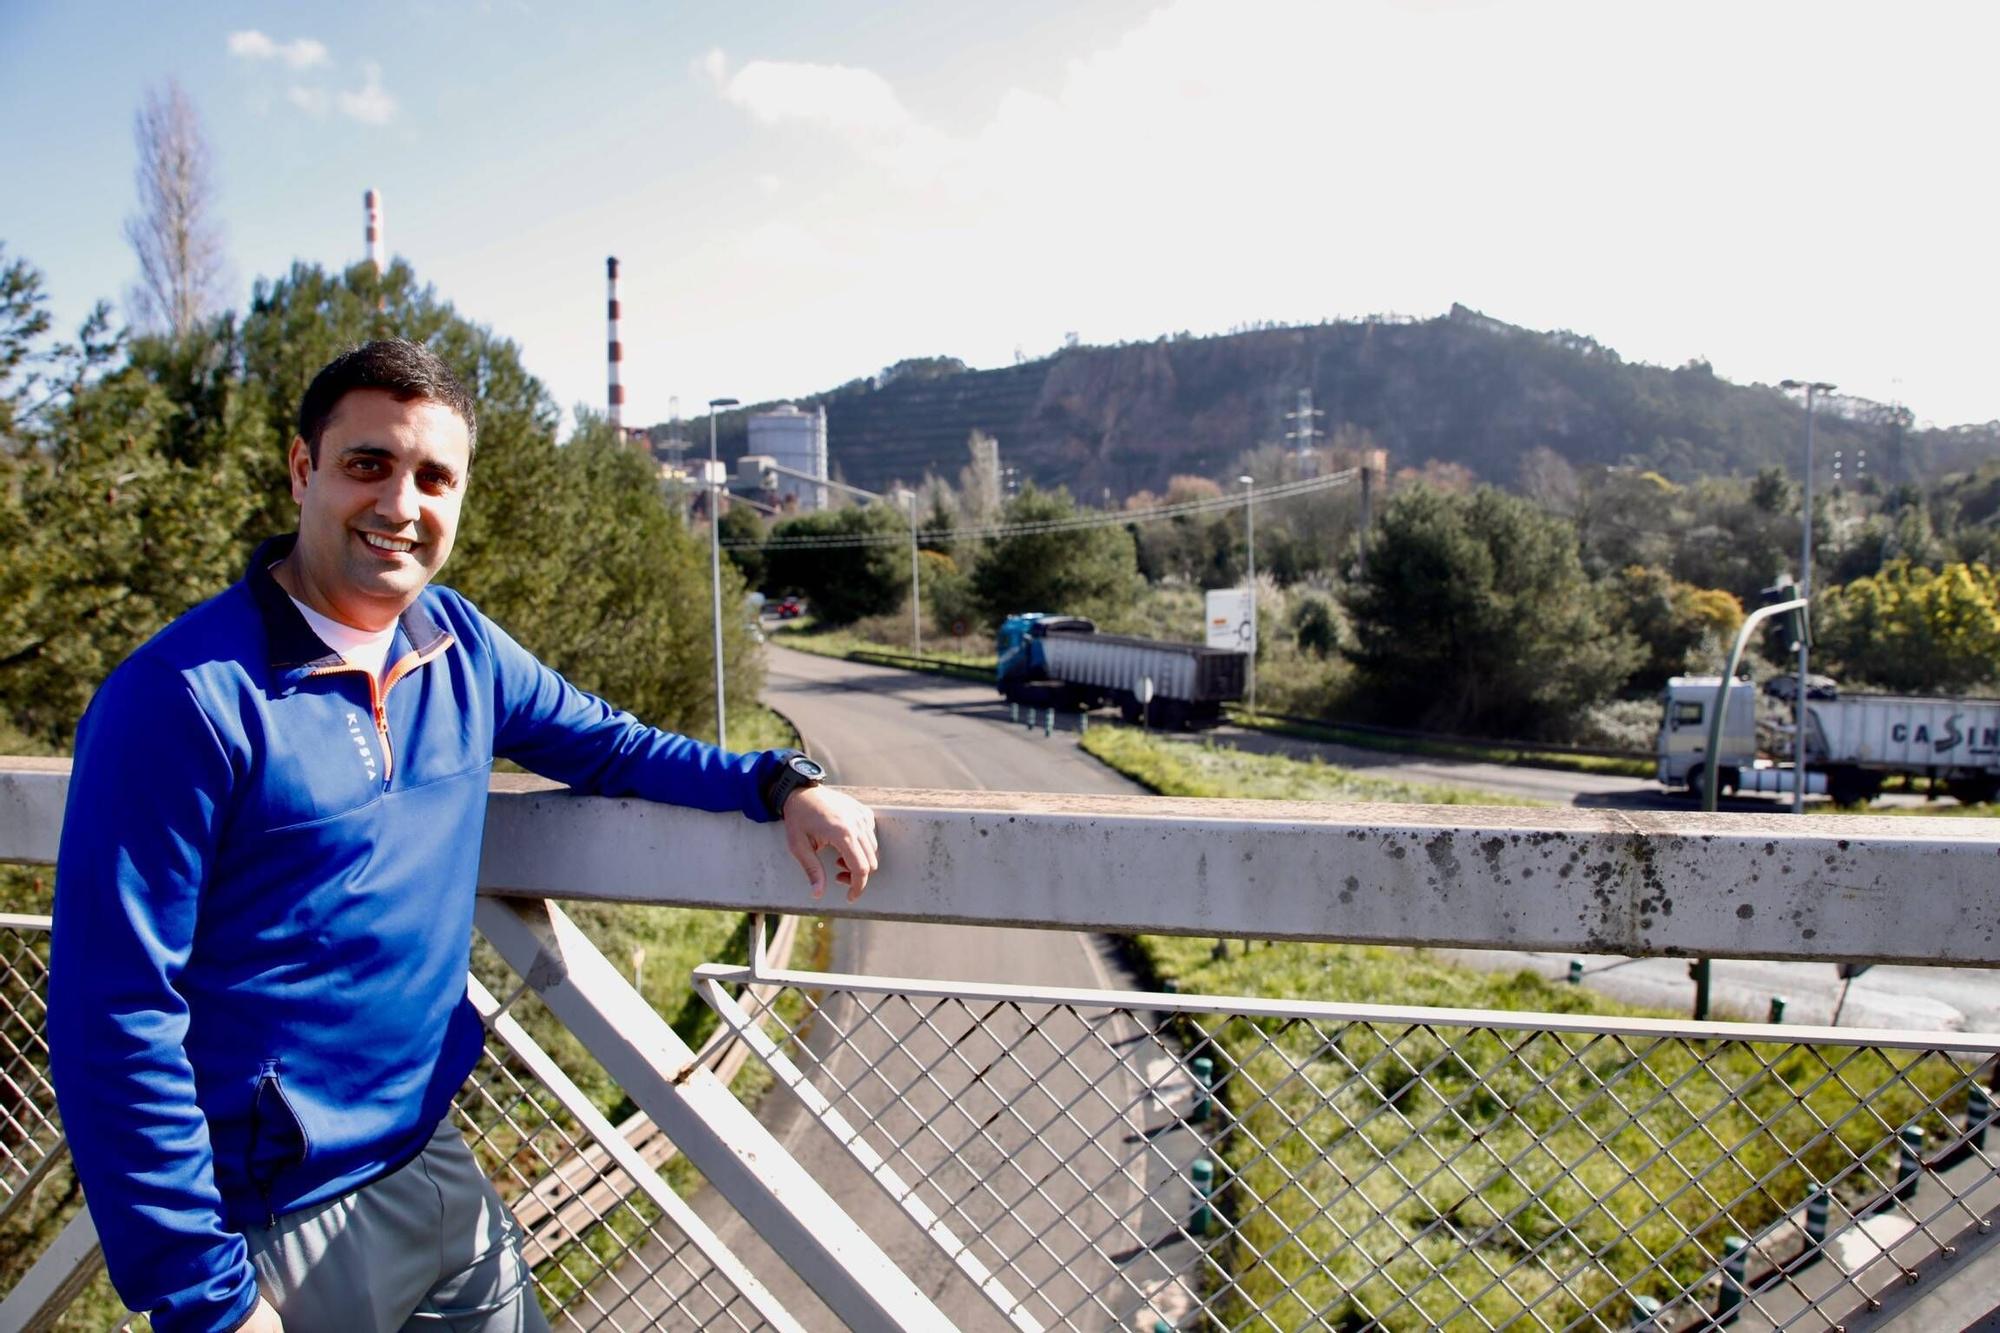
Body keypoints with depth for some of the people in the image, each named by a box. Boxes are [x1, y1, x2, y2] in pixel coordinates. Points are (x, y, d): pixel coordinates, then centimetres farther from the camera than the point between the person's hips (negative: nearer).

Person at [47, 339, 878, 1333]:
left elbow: (604, 743, 13)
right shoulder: (182, 699, -19)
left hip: (431, 1168, 6)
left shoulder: (458, 644, 0)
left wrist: (779, 785, -4)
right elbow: (118, 1022, -18)